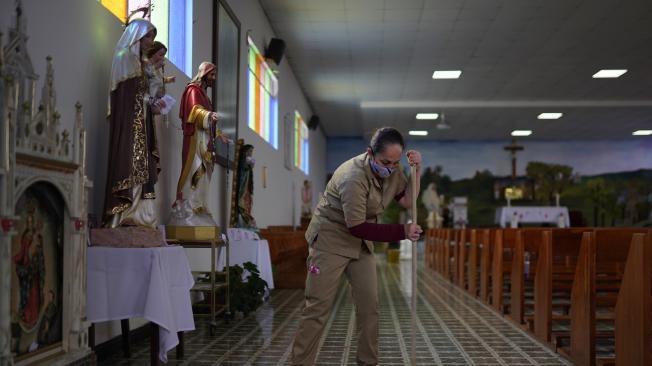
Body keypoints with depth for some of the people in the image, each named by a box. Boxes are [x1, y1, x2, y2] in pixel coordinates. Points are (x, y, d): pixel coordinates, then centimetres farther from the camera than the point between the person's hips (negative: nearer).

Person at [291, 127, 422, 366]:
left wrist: (416, 170, -14)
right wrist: (402, 232, -27)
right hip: (331, 239, -7)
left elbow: (407, 201, 0)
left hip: (361, 243, 7)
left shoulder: (391, 170, -4)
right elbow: (357, 227, -28)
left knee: (369, 305, 3)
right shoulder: (354, 177, -28)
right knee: (318, 307, -7)